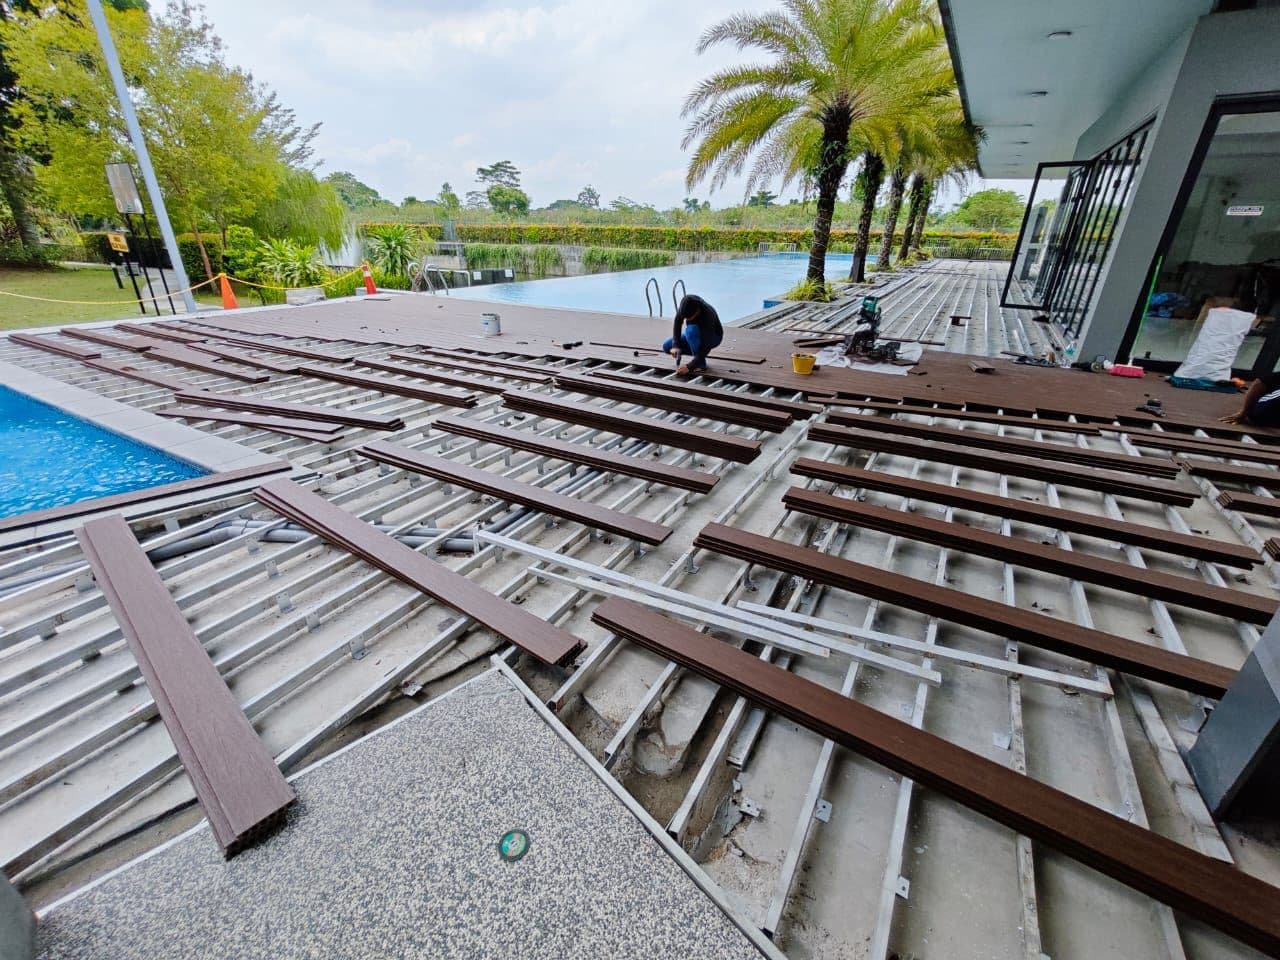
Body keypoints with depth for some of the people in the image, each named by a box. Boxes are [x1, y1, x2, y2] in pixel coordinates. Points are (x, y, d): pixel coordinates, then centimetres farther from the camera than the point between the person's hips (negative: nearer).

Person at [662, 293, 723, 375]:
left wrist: (689, 366, -44)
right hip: (694, 337, 6)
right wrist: (675, 346, -26)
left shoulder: (708, 316, -37)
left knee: (691, 329, -37)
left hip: (713, 337, -6)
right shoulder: (685, 305, -24)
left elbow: (706, 347, -38)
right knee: (666, 346, -10)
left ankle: (701, 363, -23)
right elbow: (677, 324, -13)